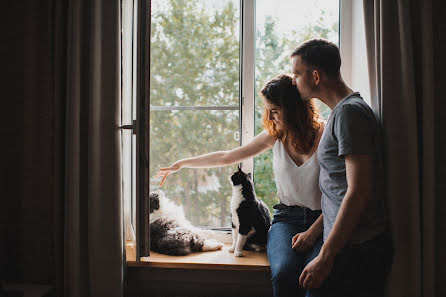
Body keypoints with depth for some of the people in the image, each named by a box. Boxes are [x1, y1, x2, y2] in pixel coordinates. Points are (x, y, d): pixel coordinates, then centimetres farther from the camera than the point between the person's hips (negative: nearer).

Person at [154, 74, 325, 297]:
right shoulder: (275, 135, 7)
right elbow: (227, 157, 16)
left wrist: (313, 232, -16)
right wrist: (181, 164, 22)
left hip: (321, 220, -2)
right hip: (286, 218, 2)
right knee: (284, 273, -32)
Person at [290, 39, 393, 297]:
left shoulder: (349, 112, -14)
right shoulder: (343, 111, 17)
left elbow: (359, 193, -21)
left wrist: (325, 256, -19)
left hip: (355, 253, -9)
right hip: (347, 245, 9)